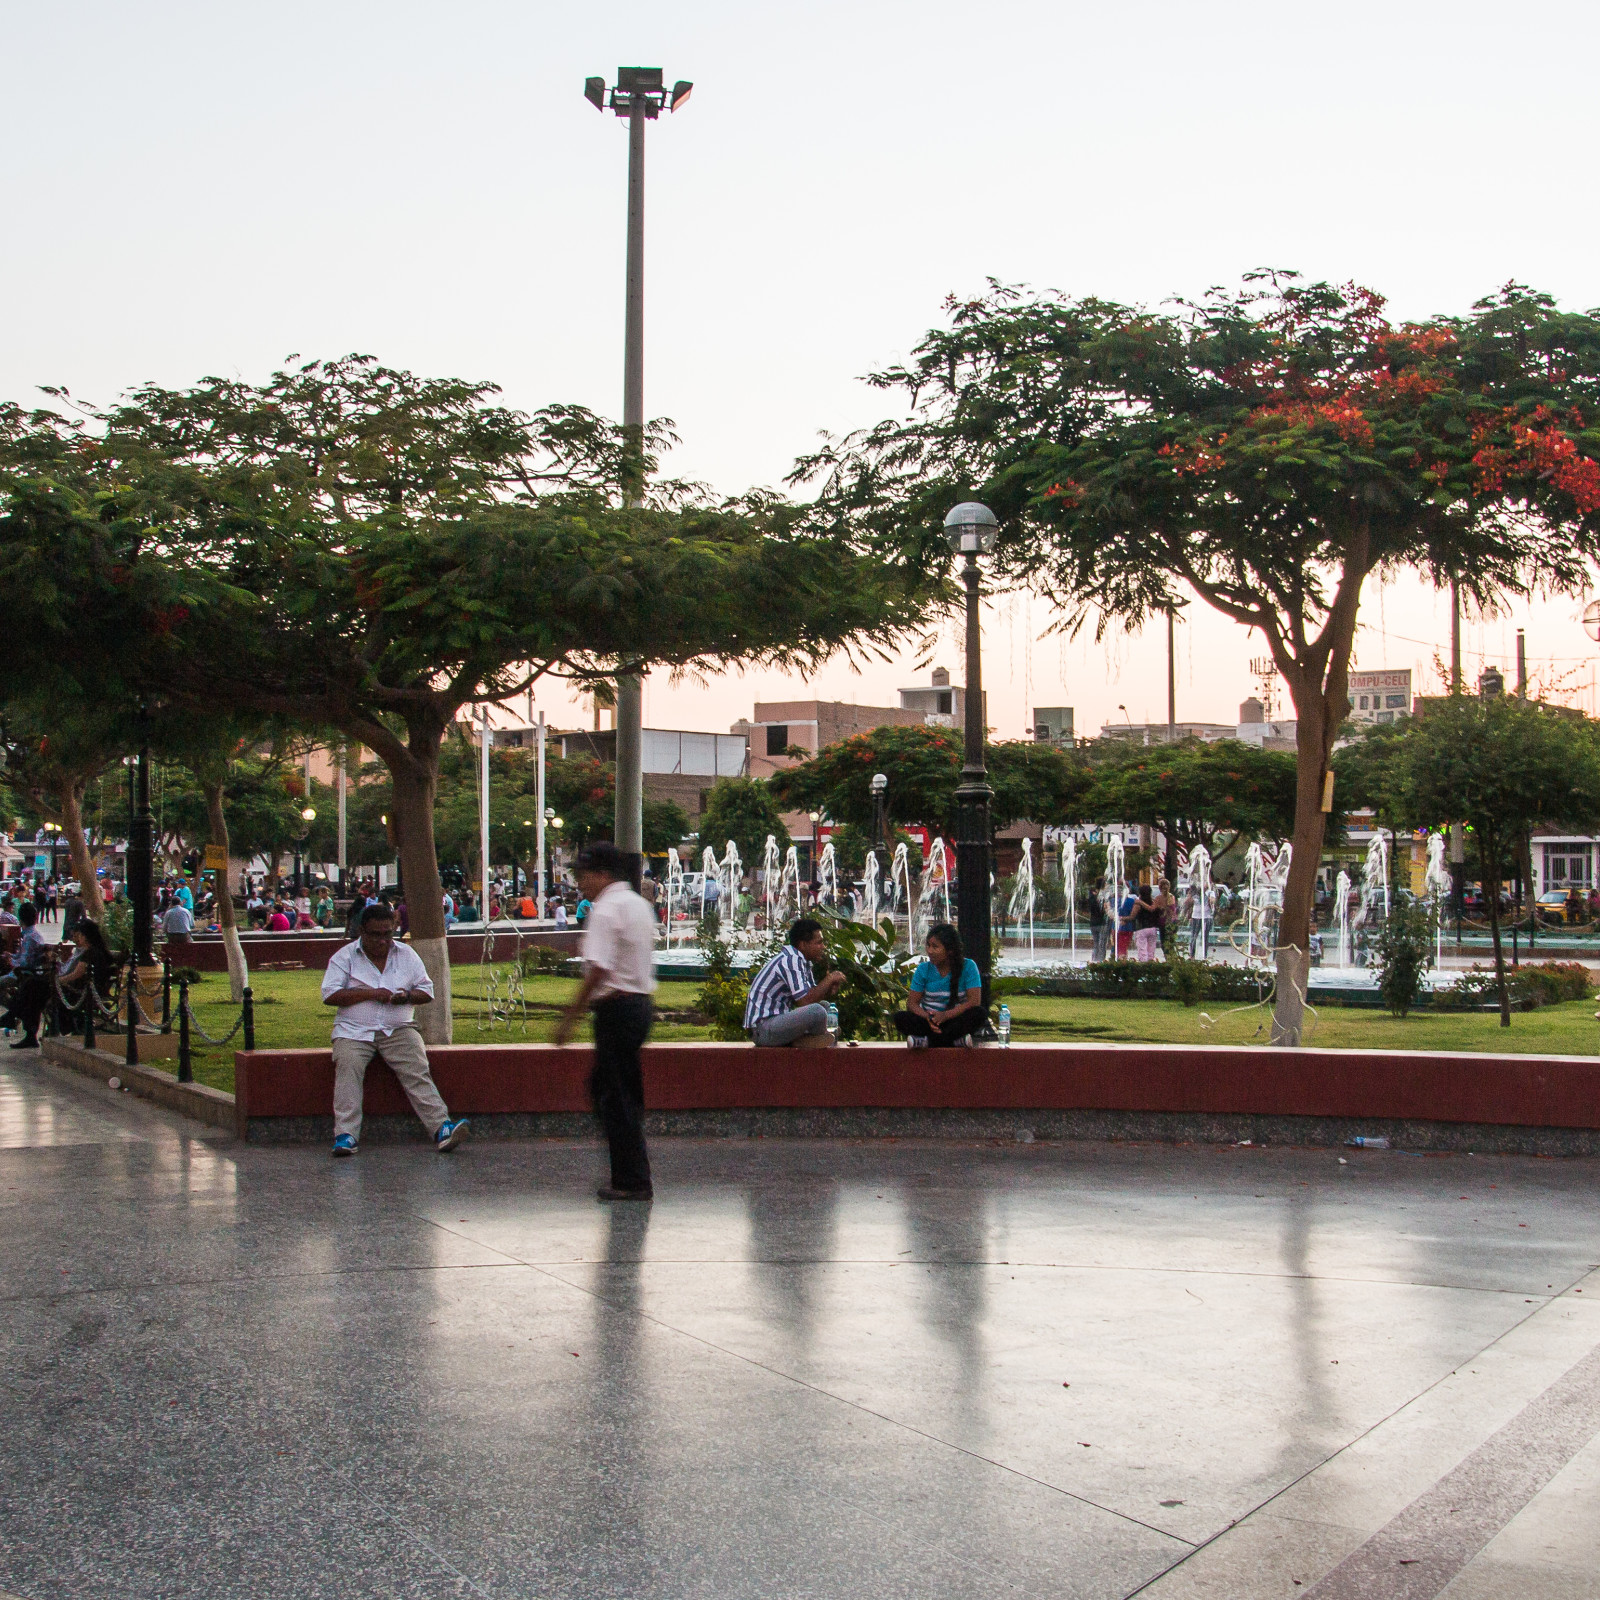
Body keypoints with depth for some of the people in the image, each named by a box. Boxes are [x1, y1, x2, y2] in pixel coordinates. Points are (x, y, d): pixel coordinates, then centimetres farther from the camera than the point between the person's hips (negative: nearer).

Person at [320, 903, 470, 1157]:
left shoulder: (406, 954, 14)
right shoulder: (345, 956, 7)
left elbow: (427, 991, 14)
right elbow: (329, 994, -4)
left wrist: (407, 996, -9)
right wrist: (370, 994, -12)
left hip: (398, 1030, 1)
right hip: (353, 1031, -1)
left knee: (417, 1071, -22)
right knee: (347, 1066, -29)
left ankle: (442, 1128, -33)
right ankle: (345, 1136, -34)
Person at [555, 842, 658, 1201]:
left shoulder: (606, 910, -13)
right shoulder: (639, 905, 17)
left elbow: (598, 969, -22)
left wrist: (570, 1017, -19)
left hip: (617, 1007, -10)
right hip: (641, 1002, 10)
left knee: (617, 1096, -3)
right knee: (604, 1087, 17)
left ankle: (633, 1181, 1)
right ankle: (631, 1175, 18)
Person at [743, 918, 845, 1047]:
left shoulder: (804, 962, 14)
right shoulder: (791, 960, -17)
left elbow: (813, 995, 16)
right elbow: (804, 1001, -24)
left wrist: (830, 991, -5)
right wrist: (830, 979, -12)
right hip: (763, 1028, -11)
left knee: (824, 1005, 18)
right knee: (817, 1011, -29)